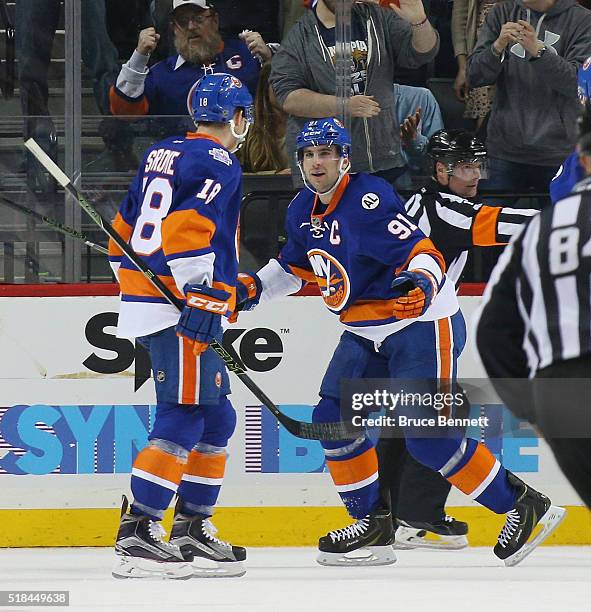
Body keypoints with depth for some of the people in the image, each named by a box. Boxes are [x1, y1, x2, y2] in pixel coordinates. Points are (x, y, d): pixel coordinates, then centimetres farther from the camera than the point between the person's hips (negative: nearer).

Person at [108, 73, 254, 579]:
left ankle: (193, 529, 16)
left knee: (216, 418, 15)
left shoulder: (160, 156, 19)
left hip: (144, 302, 10)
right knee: (183, 418, -11)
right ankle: (137, 532, -18)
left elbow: (125, 229, 23)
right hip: (181, 307, -10)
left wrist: (135, 285, 30)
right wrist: (200, 294, -26)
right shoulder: (217, 163, -8)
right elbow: (189, 227, -23)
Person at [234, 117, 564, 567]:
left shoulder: (369, 199, -21)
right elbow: (295, 266, 24)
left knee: (426, 436, -15)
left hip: (423, 324, -9)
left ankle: (521, 505, -2)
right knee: (332, 418, 1)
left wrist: (422, 284, -47)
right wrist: (253, 288, 9)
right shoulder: (303, 211, 6)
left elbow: (424, 254, -27)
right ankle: (373, 525, 11)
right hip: (367, 334, 9)